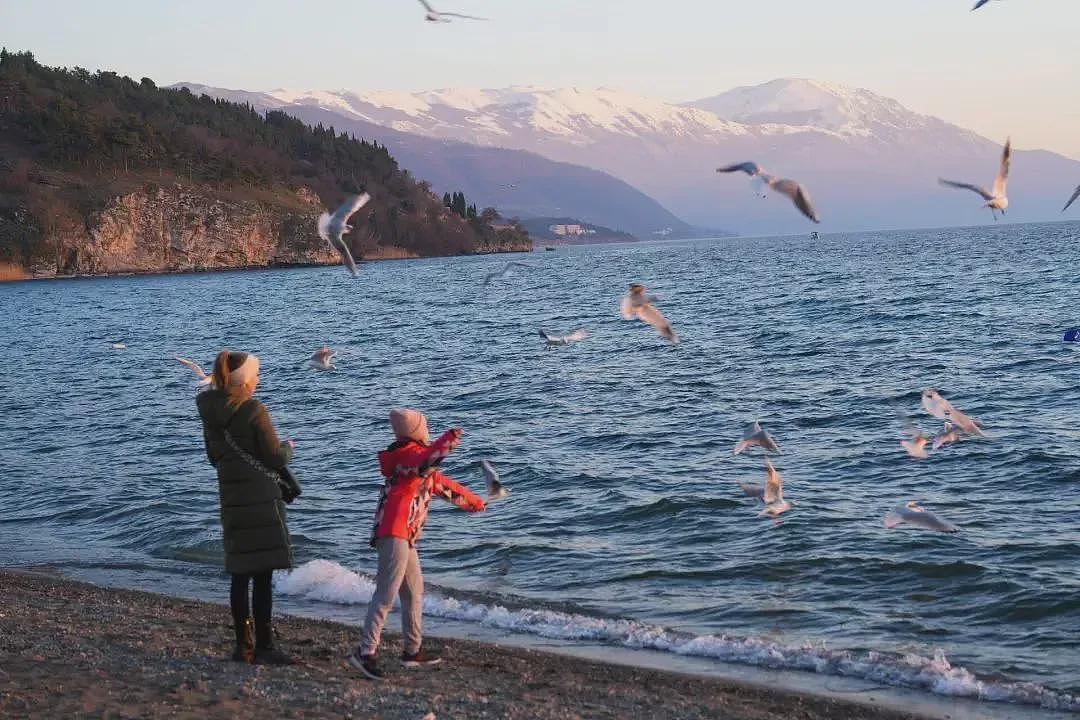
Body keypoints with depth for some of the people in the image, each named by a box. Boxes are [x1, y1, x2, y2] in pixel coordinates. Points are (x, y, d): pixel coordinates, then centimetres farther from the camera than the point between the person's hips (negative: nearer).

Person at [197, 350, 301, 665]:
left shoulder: (210, 413, 7)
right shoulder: (254, 411, -14)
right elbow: (275, 457, -10)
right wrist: (288, 447, 11)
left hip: (231, 498, 7)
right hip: (261, 499, -7)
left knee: (240, 575, 13)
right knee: (263, 575, -4)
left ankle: (243, 645, 17)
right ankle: (263, 647, -3)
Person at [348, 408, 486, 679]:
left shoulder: (415, 455, 24)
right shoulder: (409, 452, -7)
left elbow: (441, 483, 38)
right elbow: (423, 463, -33)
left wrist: (472, 501, 47)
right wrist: (444, 444, -46)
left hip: (405, 537, 11)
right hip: (393, 533, -11)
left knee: (414, 593, 18)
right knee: (387, 594, -16)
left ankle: (413, 651, 26)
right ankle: (366, 652, -20)